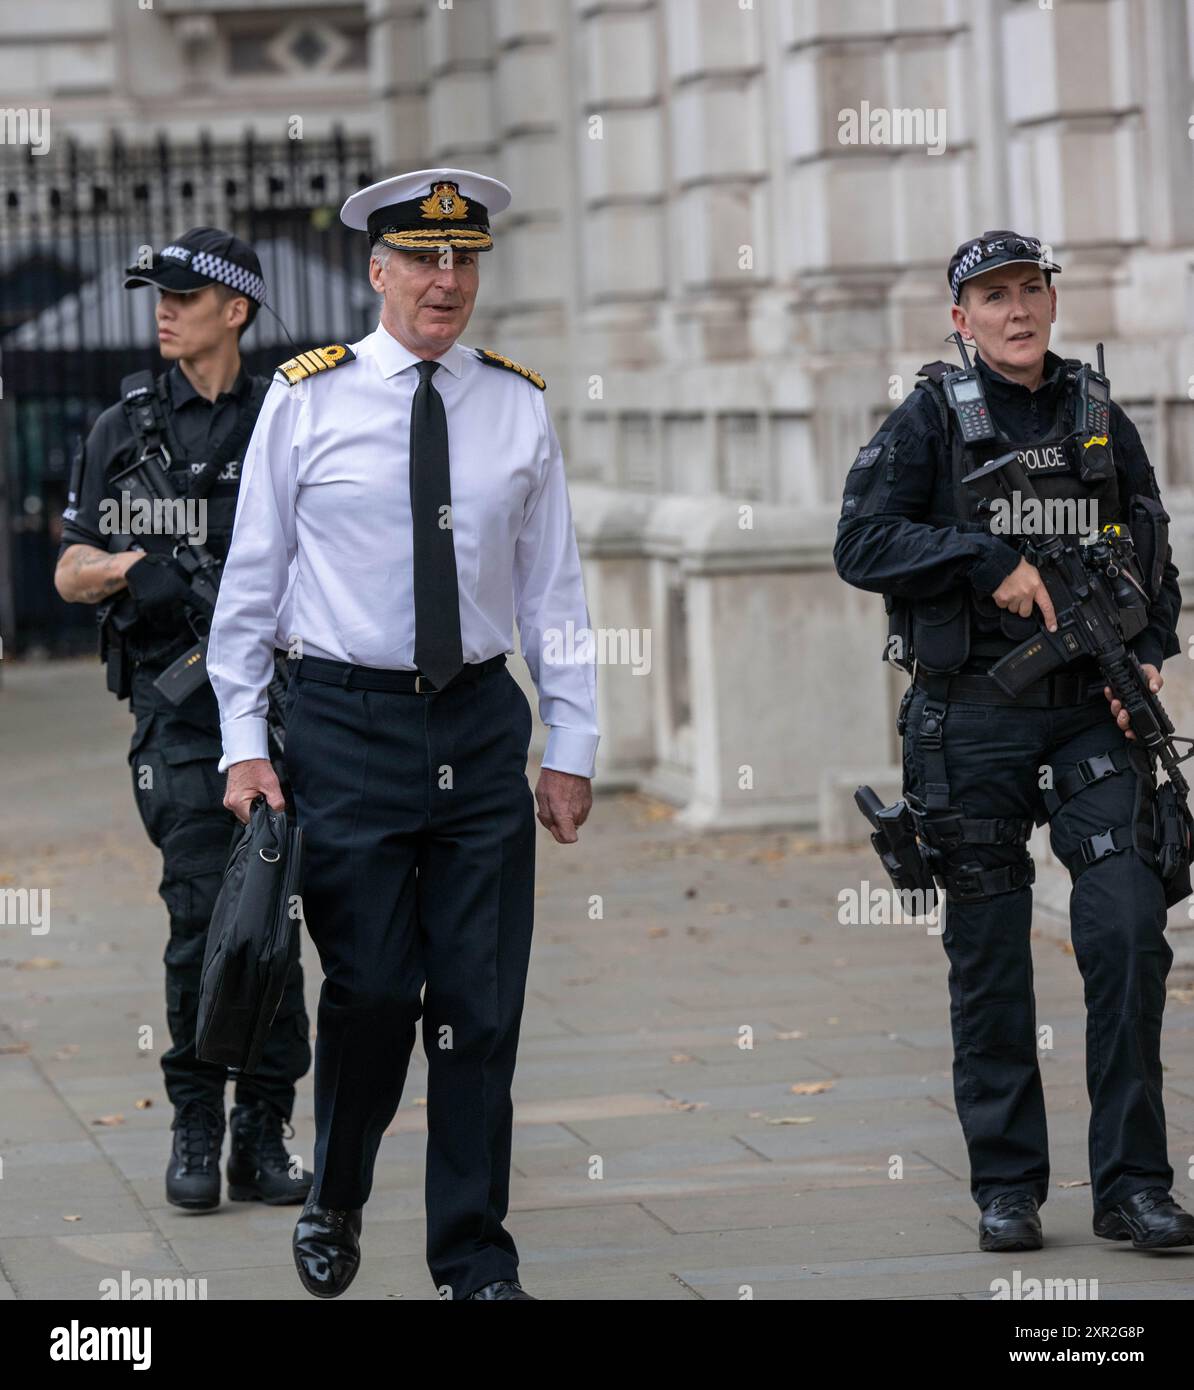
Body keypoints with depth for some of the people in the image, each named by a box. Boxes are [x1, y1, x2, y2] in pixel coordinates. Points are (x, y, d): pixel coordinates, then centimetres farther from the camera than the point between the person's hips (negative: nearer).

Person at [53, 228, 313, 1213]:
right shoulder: (126, 430, 10)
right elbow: (69, 570, 11)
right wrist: (113, 569, -11)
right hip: (179, 698, -1)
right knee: (203, 911, -10)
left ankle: (263, 1138, 7)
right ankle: (196, 1130, -1)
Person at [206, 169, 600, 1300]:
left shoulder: (518, 406, 7)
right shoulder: (308, 398, -1)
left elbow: (553, 586, 10)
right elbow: (251, 579, 2)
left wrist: (571, 747, 6)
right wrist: (243, 743, -2)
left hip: (482, 723, 2)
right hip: (348, 726, -2)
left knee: (481, 1002, 3)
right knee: (369, 987, -2)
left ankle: (474, 1257, 14)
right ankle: (334, 1205, 24)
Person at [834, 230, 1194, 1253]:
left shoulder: (1102, 422, 11)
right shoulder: (929, 420, 2)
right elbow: (862, 544, -8)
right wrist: (991, 558, -17)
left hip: (1092, 715, 2)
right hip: (971, 718, -2)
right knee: (989, 959, 4)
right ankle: (1007, 1187, 13)